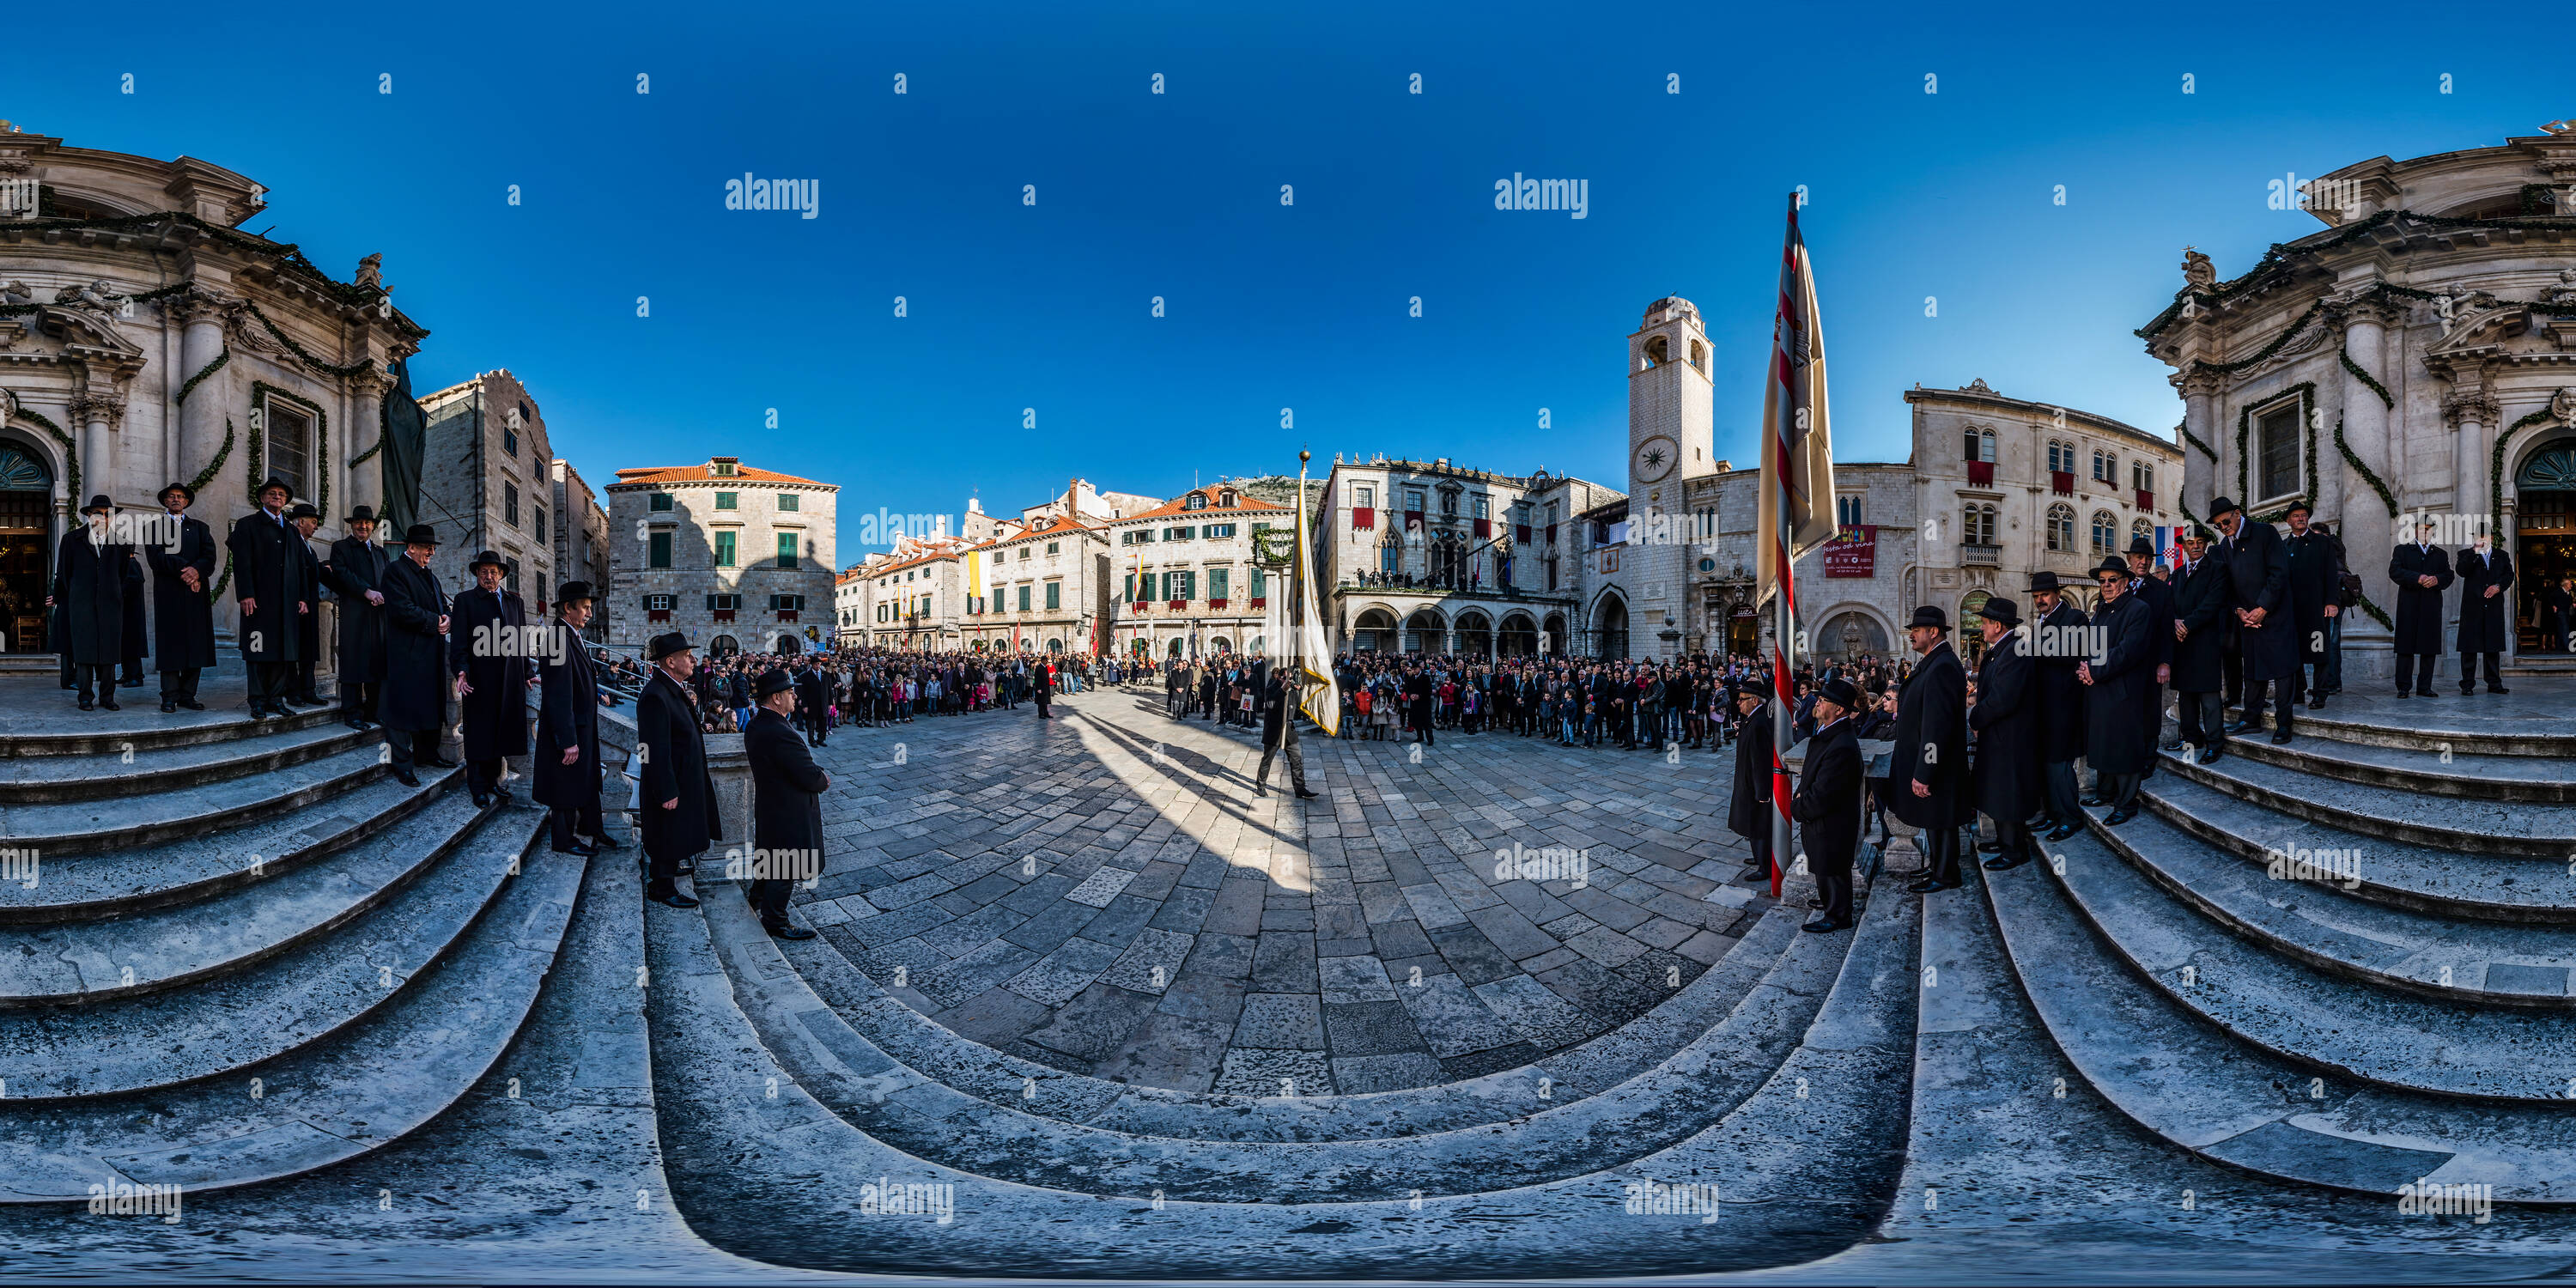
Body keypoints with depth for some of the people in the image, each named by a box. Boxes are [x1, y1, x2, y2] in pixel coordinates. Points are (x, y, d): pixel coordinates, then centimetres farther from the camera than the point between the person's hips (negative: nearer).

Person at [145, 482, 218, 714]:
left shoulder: (200, 527, 19)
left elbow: (209, 556, 4)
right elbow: (155, 557, -3)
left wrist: (196, 570, -15)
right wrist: (184, 569, -14)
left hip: (196, 593, 2)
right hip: (168, 593, -2)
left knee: (196, 644, -1)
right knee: (170, 643, -5)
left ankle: (188, 695, 2)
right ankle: (170, 697, -3)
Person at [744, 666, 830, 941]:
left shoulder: (755, 725, 0)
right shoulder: (780, 732, -32)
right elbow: (811, 778, -28)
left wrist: (816, 774, -1)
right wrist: (824, 780, -6)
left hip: (766, 805, 10)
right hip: (788, 811, -10)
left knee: (770, 854, 30)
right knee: (785, 867, 6)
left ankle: (756, 895, 51)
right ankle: (775, 922, 18)